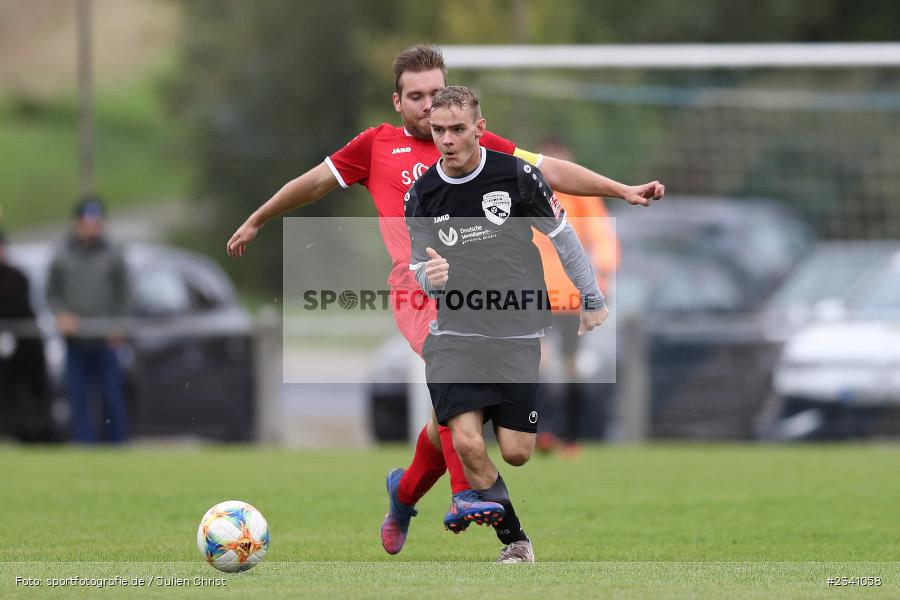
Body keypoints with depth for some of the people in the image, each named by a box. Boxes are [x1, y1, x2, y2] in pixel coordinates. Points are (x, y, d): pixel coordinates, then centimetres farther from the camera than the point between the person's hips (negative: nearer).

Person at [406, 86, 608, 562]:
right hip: (455, 335, 1)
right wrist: (430, 277, -18)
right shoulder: (421, 196, -1)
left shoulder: (517, 175, -6)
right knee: (467, 443, -17)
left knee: (516, 453, -3)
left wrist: (592, 299, 9)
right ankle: (515, 541, 2)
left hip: (518, 336, -1)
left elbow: (562, 236, 5)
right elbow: (421, 271, 6)